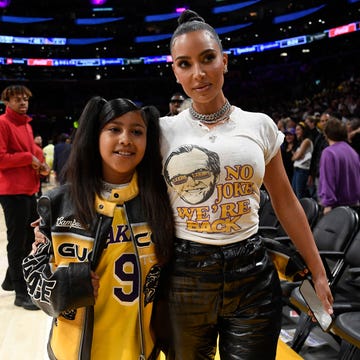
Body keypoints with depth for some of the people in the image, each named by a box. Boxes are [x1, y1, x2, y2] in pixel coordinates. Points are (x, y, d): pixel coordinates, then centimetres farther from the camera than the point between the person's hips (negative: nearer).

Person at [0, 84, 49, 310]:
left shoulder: (26, 124, 16)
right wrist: (28, 158, -15)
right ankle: (21, 292, 6)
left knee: (28, 238, 17)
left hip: (29, 190, 9)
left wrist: (39, 164, 5)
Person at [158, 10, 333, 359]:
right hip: (185, 277, 0)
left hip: (253, 275, 1)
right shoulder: (163, 131, -2)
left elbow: (286, 203, 7)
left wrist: (318, 273, 9)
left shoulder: (260, 126, 1)